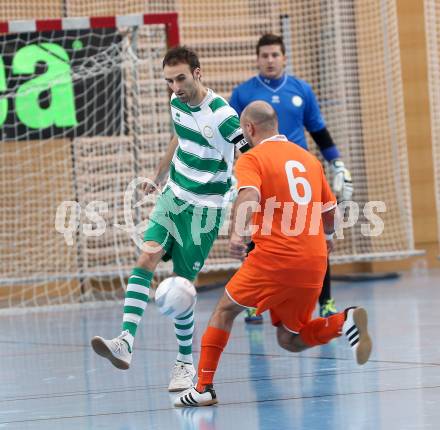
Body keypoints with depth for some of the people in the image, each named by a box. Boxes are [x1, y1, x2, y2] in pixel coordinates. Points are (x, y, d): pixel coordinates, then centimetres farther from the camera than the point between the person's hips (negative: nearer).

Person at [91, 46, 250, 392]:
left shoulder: (221, 114, -20)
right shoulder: (178, 102, 3)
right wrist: (158, 177, 35)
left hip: (205, 208, -6)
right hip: (173, 196, 6)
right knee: (147, 258, -16)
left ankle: (186, 363, 14)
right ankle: (125, 343, -27)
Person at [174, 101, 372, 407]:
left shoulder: (252, 159, 0)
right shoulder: (309, 158, 17)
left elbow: (249, 195, -21)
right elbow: (330, 212, 25)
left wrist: (238, 233, -29)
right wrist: (327, 237, 43)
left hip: (274, 257, -5)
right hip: (313, 264, 5)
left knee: (225, 311, 16)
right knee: (289, 341, 14)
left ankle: (204, 387, 11)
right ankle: (345, 322, -12)